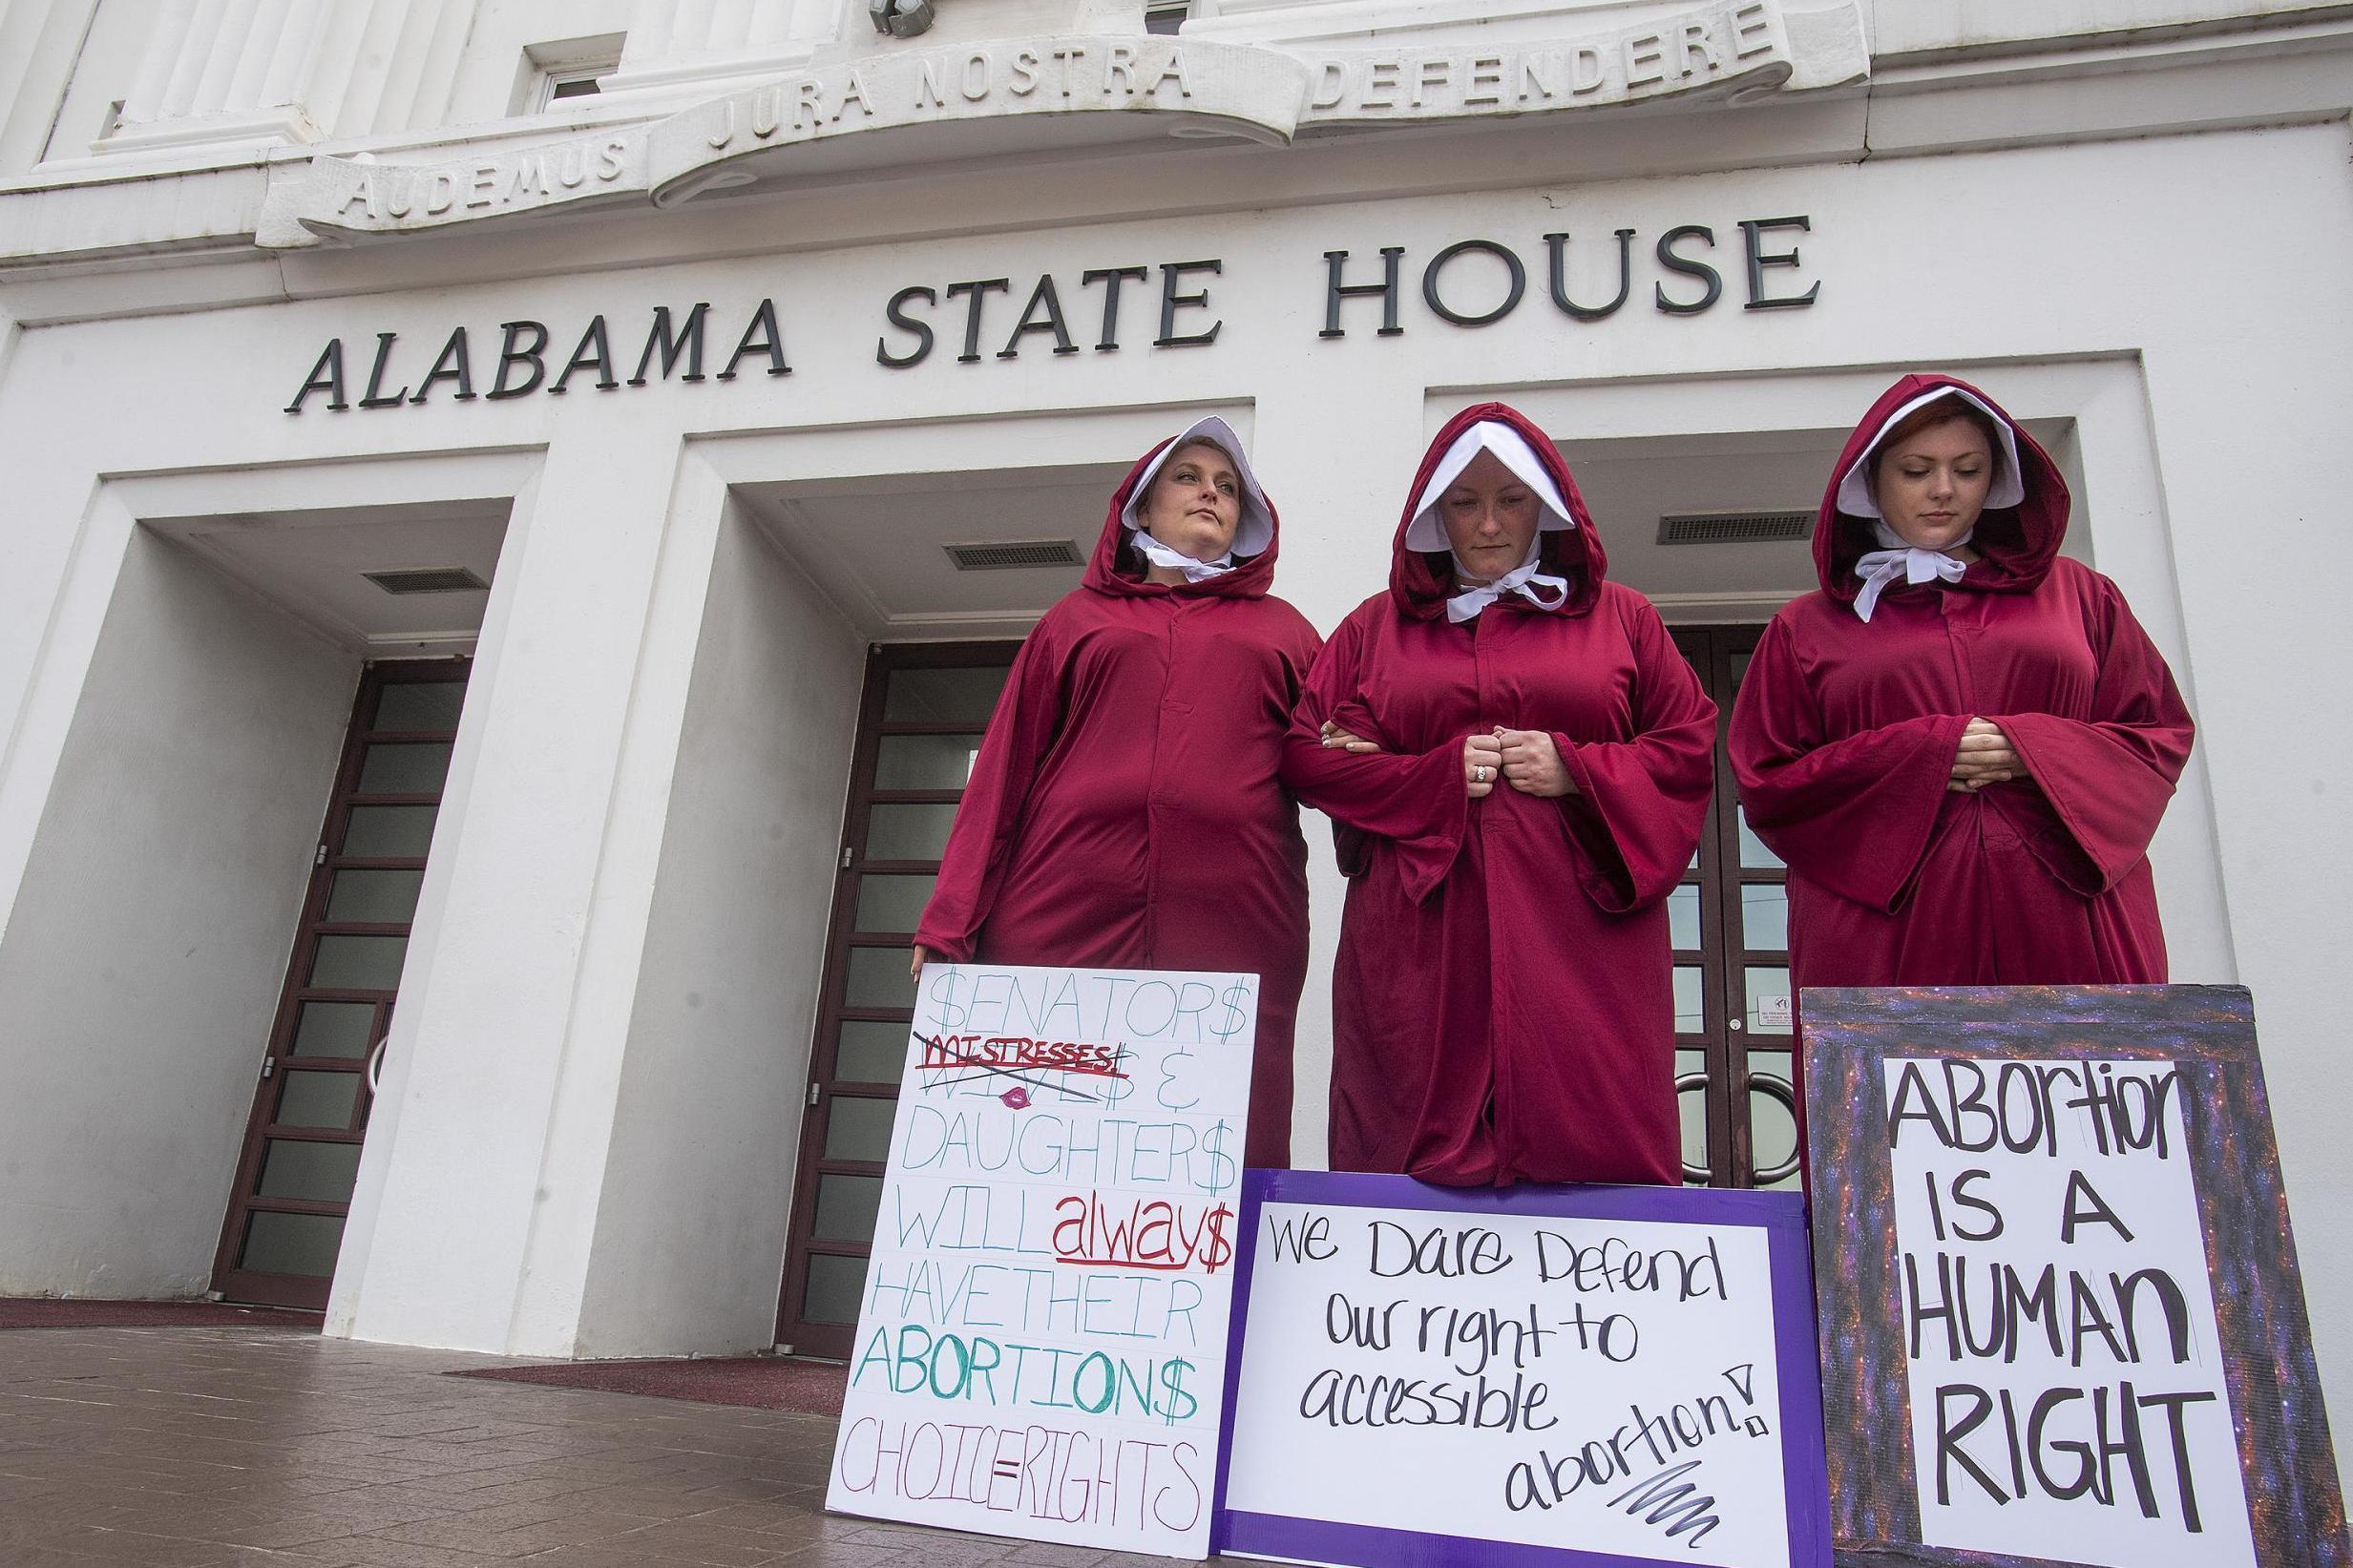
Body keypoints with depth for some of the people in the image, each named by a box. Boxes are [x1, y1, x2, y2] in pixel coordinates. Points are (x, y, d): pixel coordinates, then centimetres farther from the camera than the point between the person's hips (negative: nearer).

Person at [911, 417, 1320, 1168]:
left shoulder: (1282, 629, 23)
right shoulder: (1079, 618, 21)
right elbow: (1005, 766, 15)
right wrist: (952, 920, 6)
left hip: (1232, 928, 0)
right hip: (1067, 911, 0)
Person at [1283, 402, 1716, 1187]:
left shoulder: (1619, 616, 15)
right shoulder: (1377, 626, 16)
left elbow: (1692, 747, 11)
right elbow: (1306, 755, 8)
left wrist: (1576, 770, -7)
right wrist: (1440, 775, -5)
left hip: (1578, 943, 0)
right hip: (1420, 944, 1)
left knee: (1587, 1158, -5)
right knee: (1417, 1153, -2)